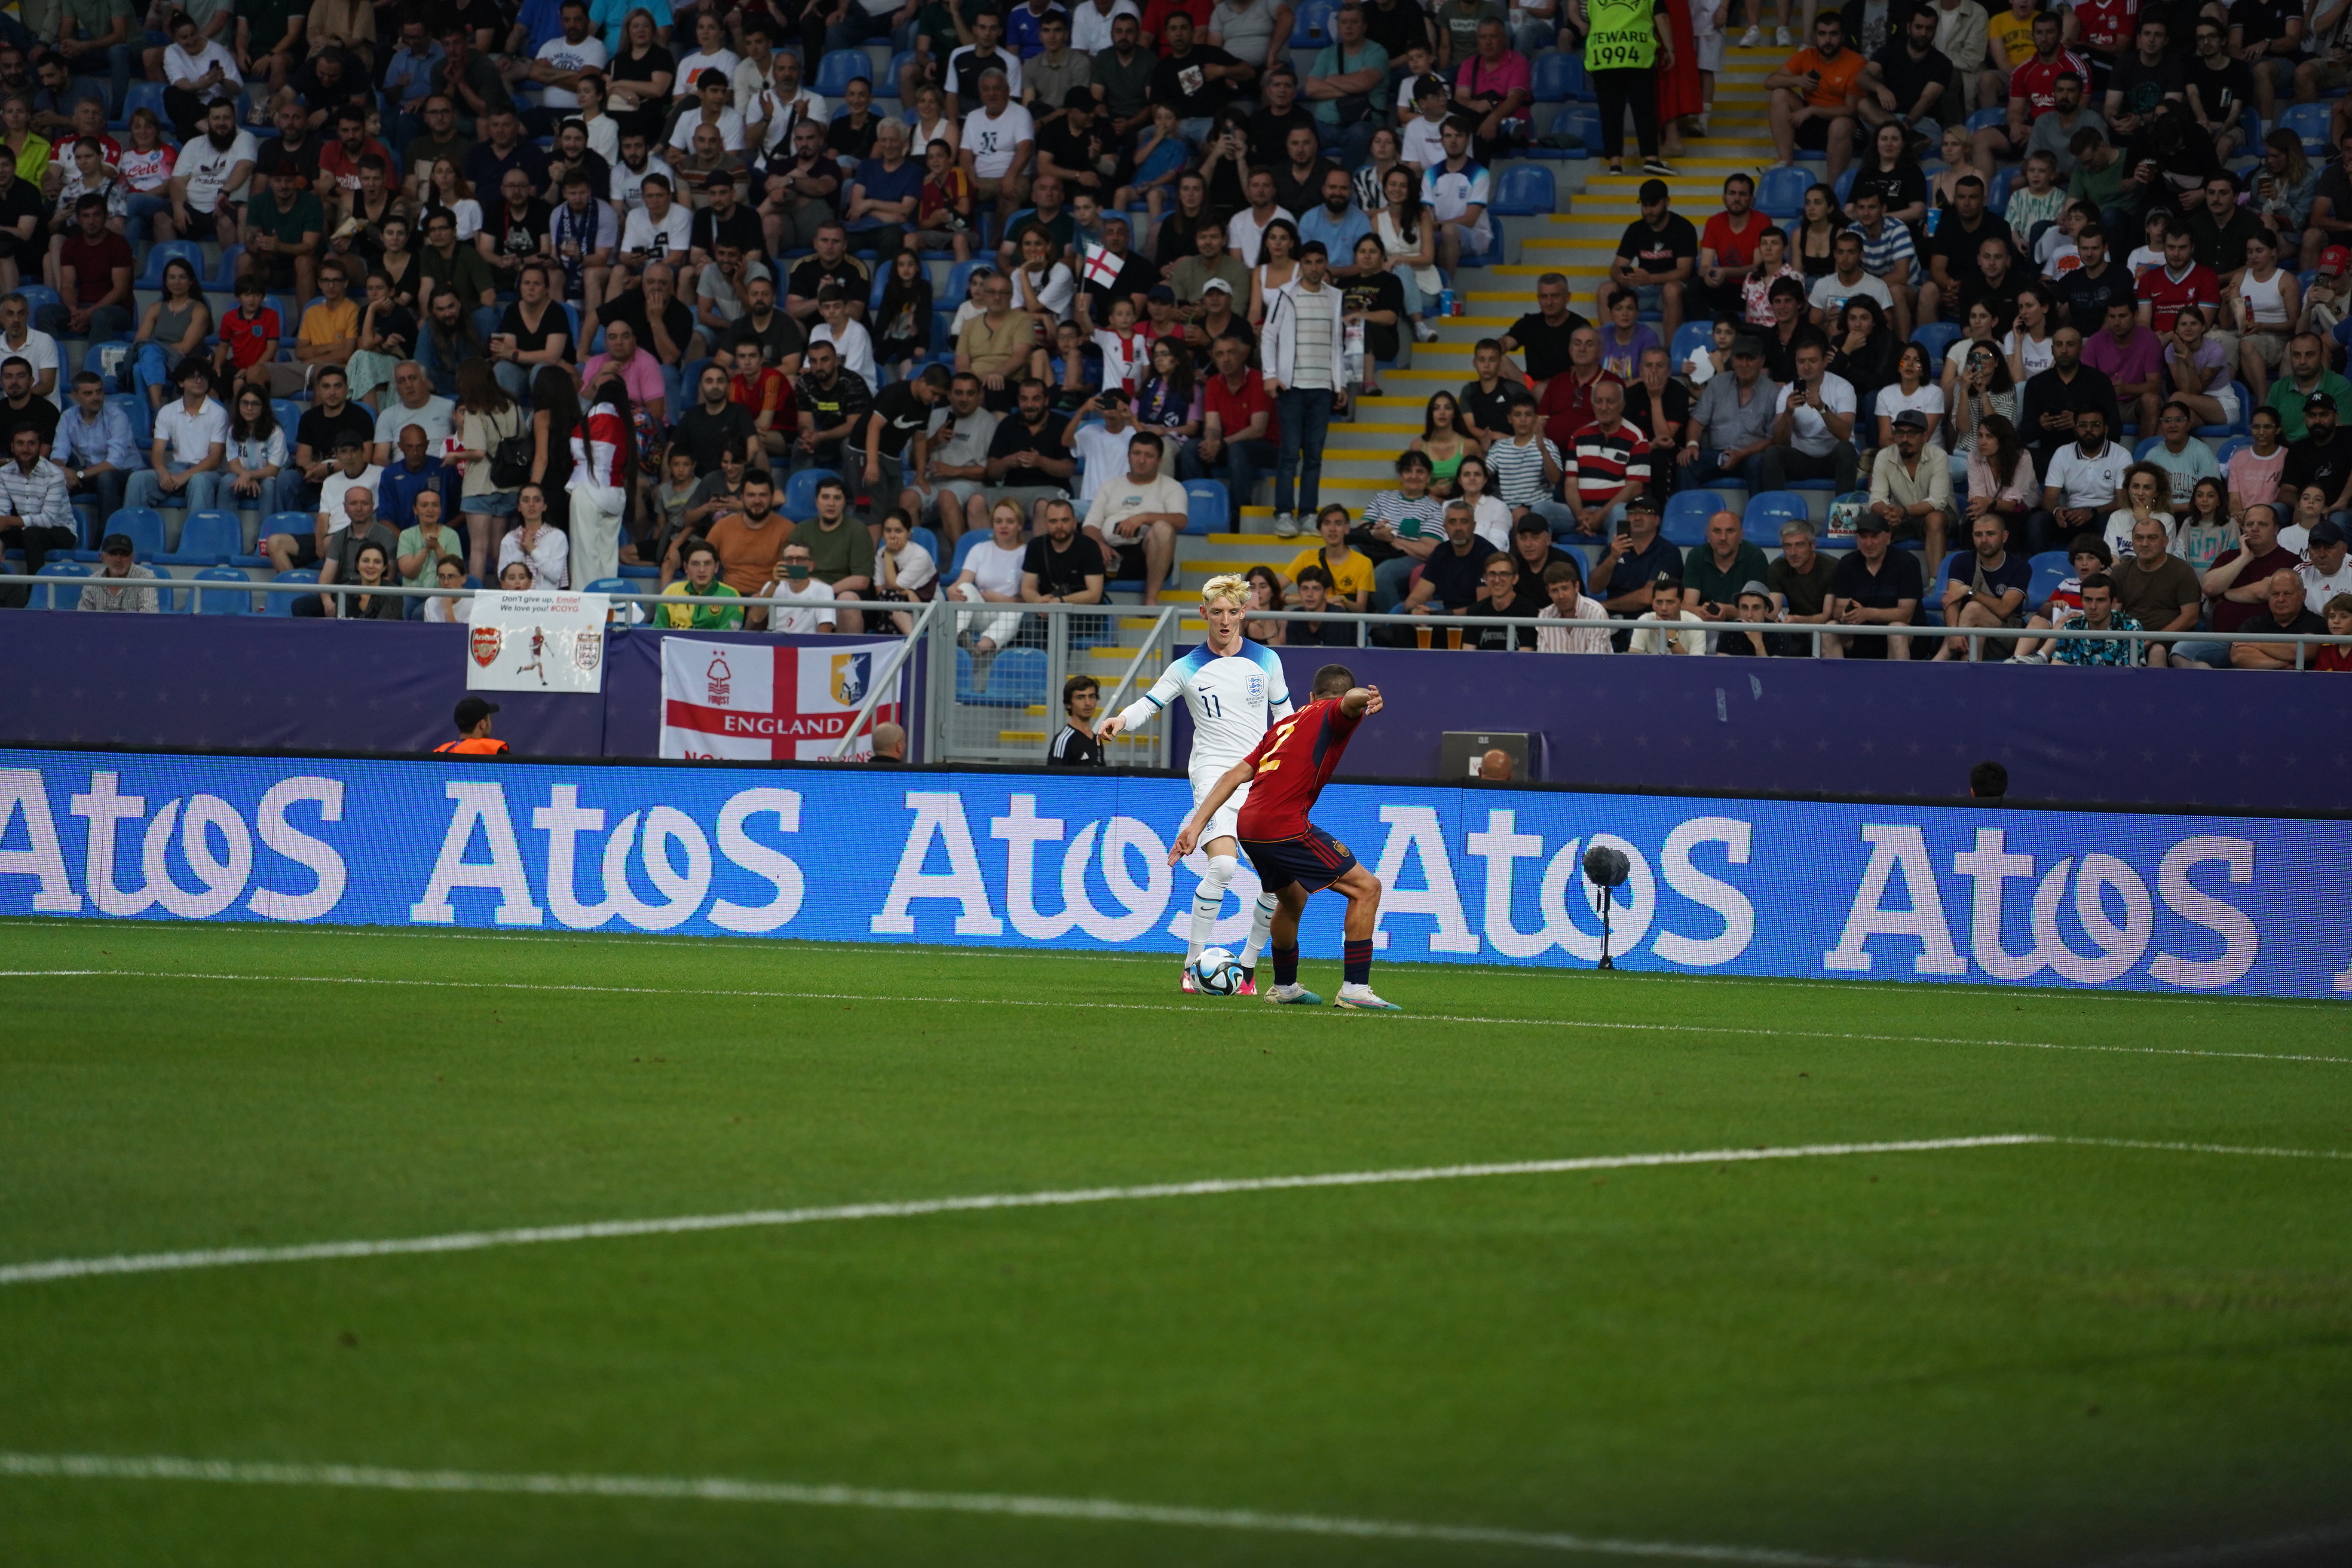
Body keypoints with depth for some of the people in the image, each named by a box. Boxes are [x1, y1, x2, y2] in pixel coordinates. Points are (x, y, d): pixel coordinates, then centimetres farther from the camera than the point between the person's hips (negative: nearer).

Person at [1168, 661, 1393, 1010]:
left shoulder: (1286, 724, 26)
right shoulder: (1331, 714, 5)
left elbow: (1233, 776, 21)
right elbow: (1349, 702, -22)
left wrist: (1196, 826, 19)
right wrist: (1365, 697, -45)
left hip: (1248, 826, 8)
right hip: (1285, 827, -8)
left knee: (1292, 899, 32)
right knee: (1366, 888, -3)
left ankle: (1285, 987, 46)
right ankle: (1355, 988, -11)